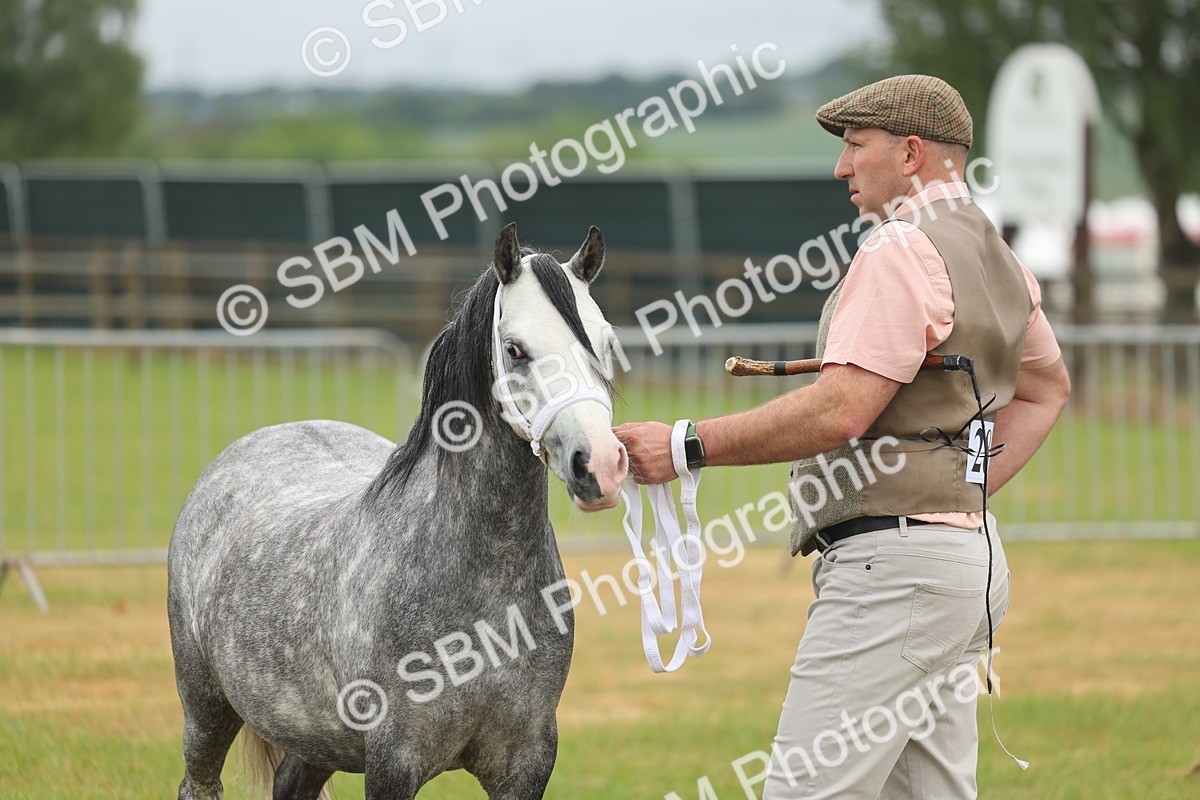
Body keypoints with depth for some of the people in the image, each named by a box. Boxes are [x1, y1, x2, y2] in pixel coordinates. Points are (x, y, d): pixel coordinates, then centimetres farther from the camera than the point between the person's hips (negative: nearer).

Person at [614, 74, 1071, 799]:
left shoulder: (901, 251, -13)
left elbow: (842, 411, -21)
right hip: (970, 556, 11)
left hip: (893, 566, -11)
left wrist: (689, 447, -17)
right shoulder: (1001, 261, 19)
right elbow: (1047, 387, 33)